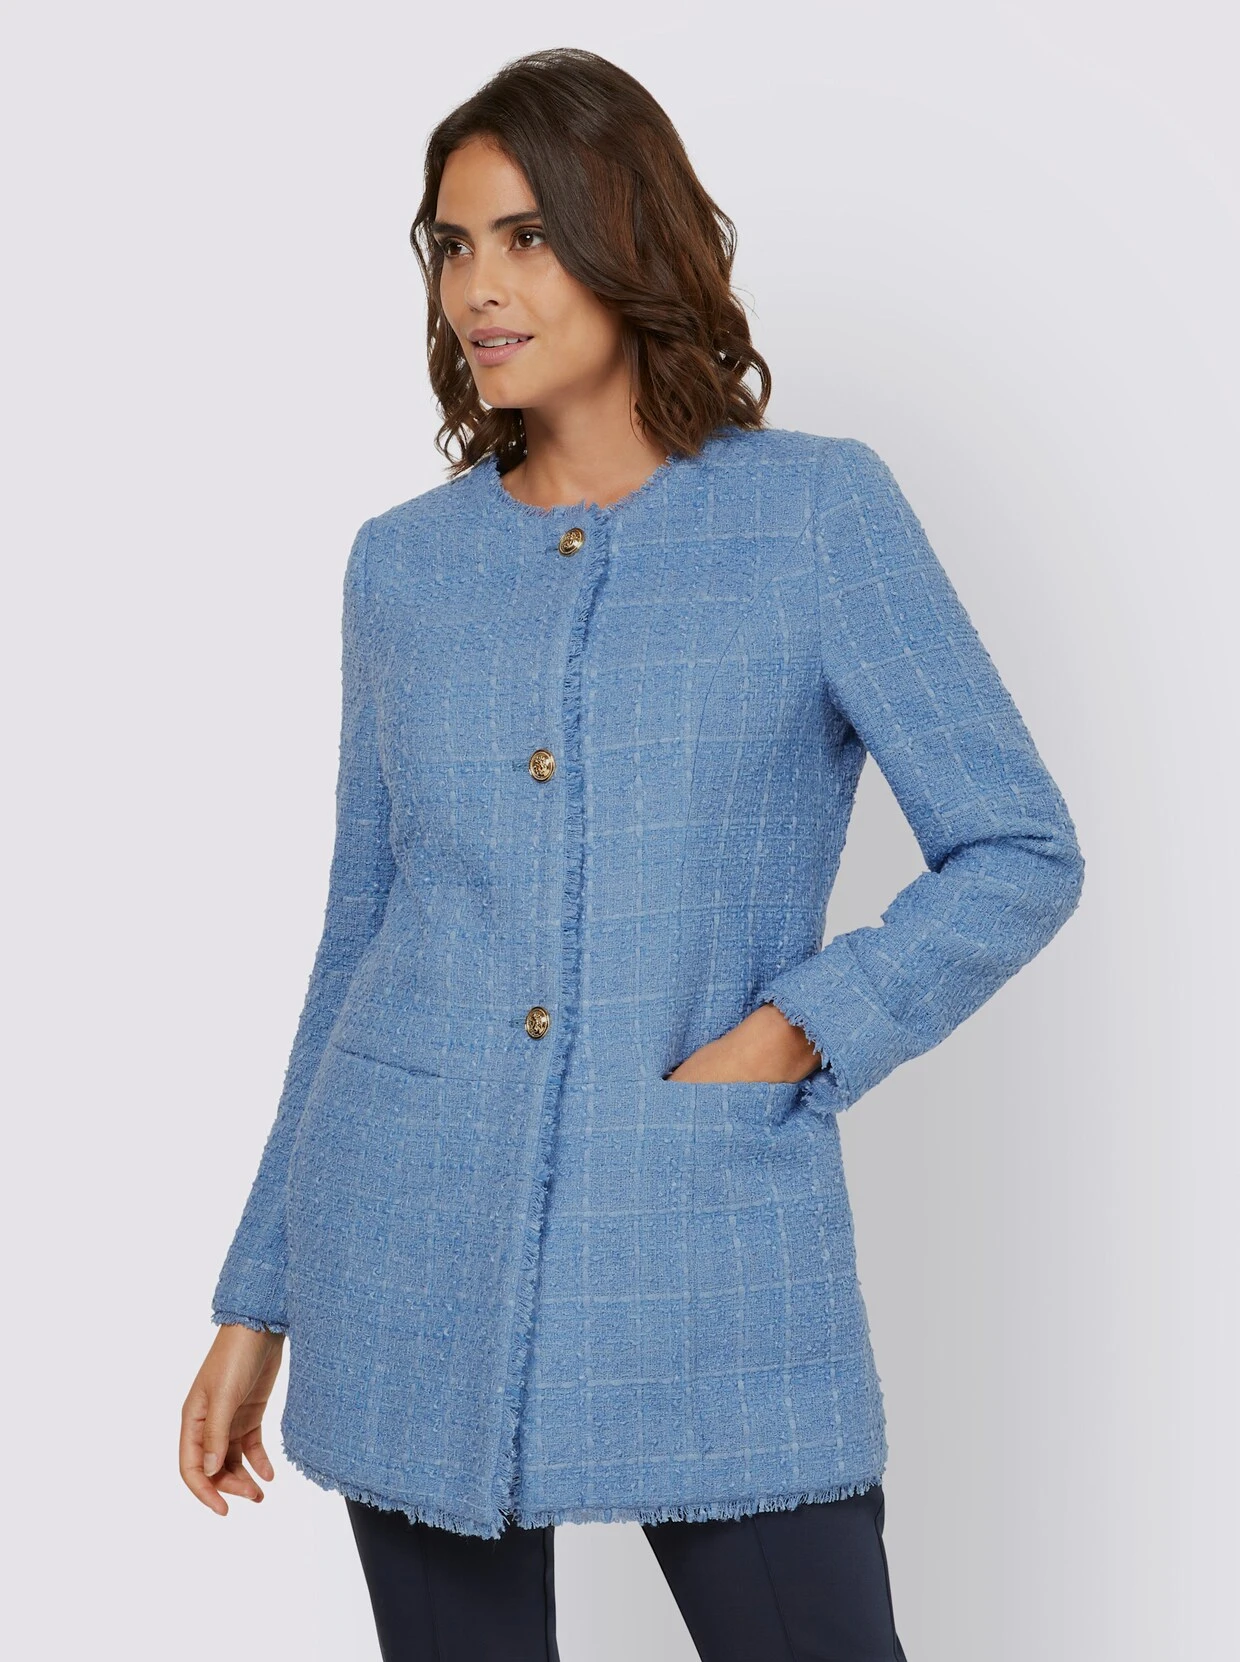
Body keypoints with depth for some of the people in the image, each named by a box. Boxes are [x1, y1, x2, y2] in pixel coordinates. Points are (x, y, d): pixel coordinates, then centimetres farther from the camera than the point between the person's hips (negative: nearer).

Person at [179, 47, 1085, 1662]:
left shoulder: (821, 510, -3)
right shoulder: (404, 562, 7)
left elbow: (1021, 853, -2)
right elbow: (361, 940, 12)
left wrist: (796, 1036, -15)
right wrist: (260, 1297, 12)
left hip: (711, 1258, -2)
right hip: (414, 1252, 3)